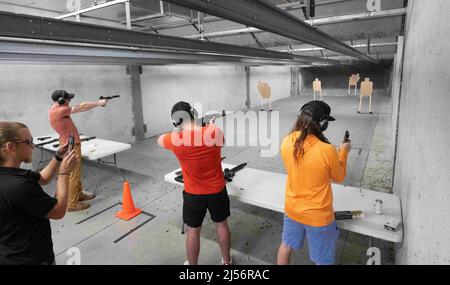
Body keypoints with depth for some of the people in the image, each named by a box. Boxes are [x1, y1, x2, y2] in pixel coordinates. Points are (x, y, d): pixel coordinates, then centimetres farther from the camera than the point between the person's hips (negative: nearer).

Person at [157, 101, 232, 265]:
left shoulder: (175, 140, -20)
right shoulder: (214, 131, -17)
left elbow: (159, 140, 4)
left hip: (193, 194, -2)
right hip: (217, 190, 2)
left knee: (193, 231, 17)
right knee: (221, 224, 22)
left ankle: (192, 264, 37)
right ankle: (226, 261, 41)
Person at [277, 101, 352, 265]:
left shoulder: (286, 142, -14)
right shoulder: (327, 150, -28)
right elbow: (339, 178, -8)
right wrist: (343, 152, 6)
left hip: (292, 209, 4)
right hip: (318, 216, -3)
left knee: (287, 245, 28)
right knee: (322, 260, 20)